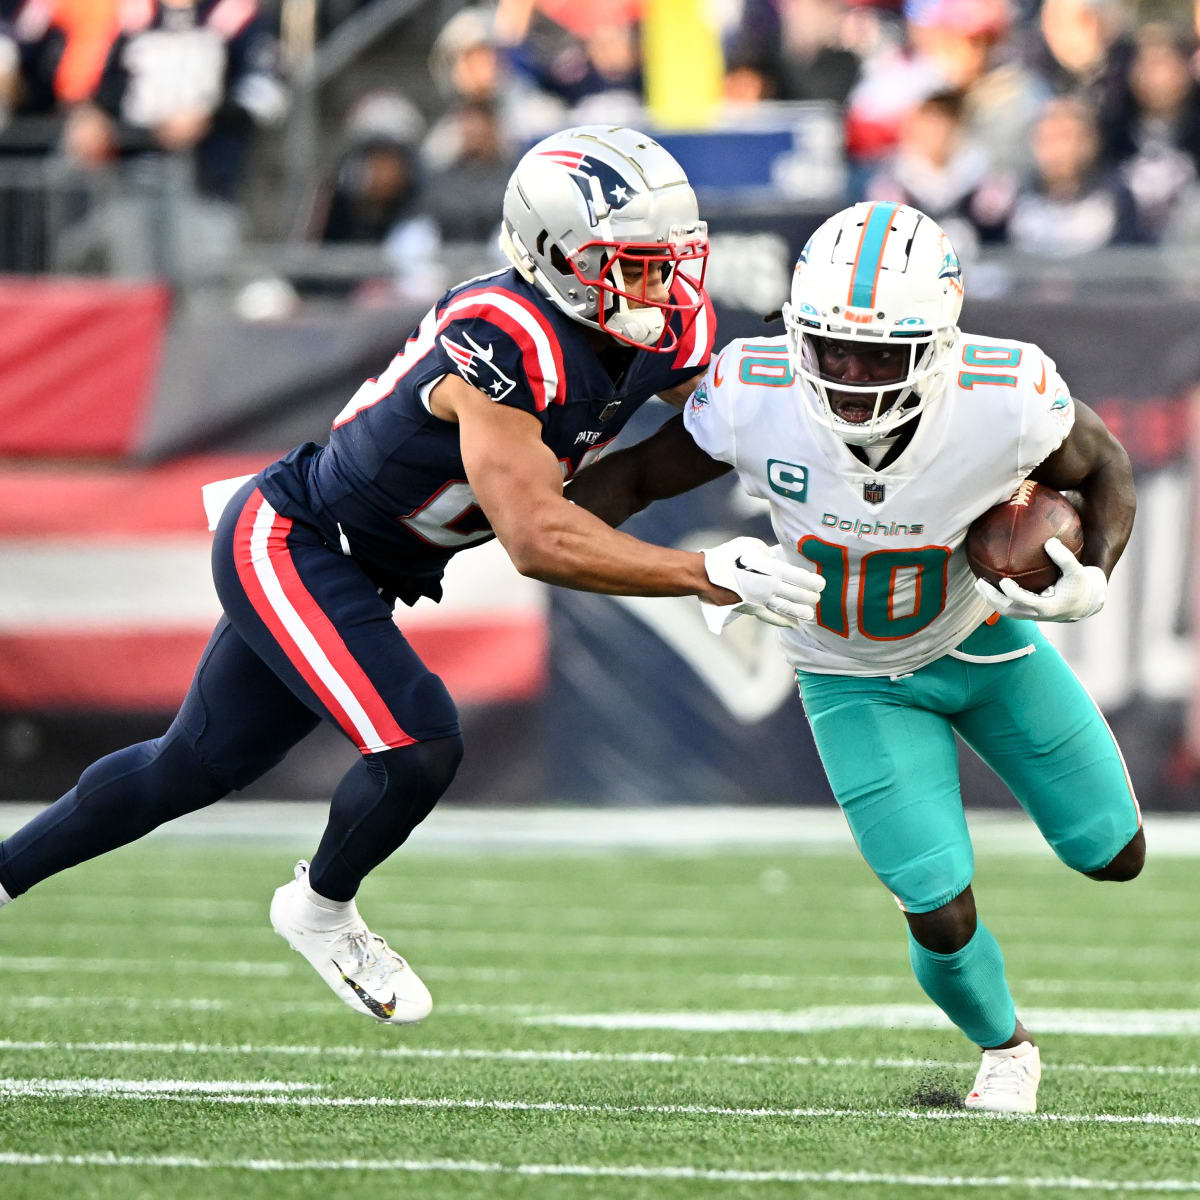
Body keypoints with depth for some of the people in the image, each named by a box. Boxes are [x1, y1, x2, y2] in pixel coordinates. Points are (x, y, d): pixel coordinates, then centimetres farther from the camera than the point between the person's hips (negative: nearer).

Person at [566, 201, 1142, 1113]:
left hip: (982, 638, 1)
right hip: (855, 681, -1)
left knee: (1113, 855, 10)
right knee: (942, 917, -9)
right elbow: (641, 476, -13)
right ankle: (1005, 1047, 26)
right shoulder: (755, 399, -32)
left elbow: (1104, 468, -10)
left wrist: (1092, 578, -27)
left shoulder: (1006, 401, -33)